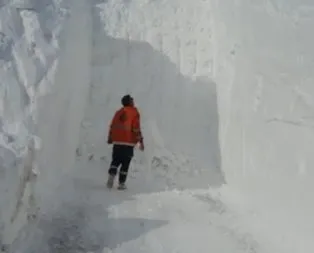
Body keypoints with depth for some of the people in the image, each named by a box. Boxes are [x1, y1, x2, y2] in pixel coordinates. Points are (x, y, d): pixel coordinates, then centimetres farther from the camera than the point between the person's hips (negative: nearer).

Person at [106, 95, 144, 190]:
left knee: (116, 160, 15)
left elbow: (112, 126, 14)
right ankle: (121, 183, 2)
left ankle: (111, 175, -8)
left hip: (117, 141, 4)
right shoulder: (134, 112, -3)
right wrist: (141, 141, -7)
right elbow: (136, 128, -10)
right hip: (129, 142, -4)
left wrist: (110, 138, 24)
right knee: (125, 163, 3)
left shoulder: (118, 112, 11)